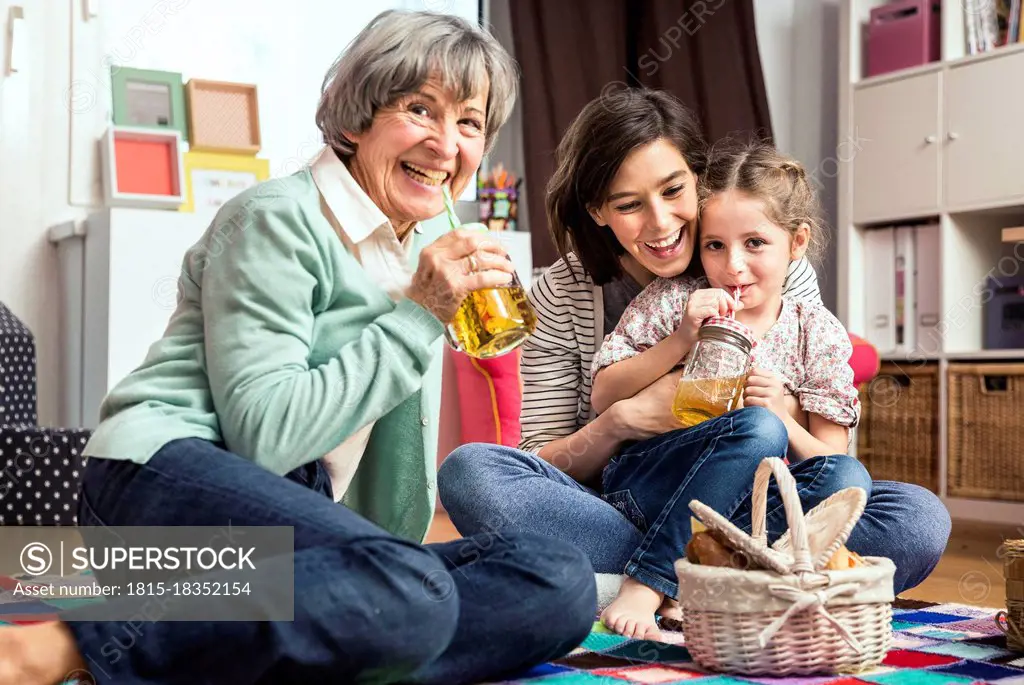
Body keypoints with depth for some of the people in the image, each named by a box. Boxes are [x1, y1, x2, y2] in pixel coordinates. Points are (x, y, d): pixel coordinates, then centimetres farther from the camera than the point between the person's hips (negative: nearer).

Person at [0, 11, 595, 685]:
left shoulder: (421, 254, 18)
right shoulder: (278, 219, -5)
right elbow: (262, 435, -16)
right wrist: (418, 317, -13)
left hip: (294, 533, 8)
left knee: (562, 582, -13)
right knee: (411, 597, -36)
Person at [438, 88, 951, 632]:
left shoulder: (781, 274, 0)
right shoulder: (560, 297, -1)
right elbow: (541, 467, -2)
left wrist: (783, 410, -21)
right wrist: (621, 422, -21)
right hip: (620, 514, 0)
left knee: (918, 520, -26)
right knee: (469, 471, -27)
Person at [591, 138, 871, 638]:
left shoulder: (819, 334, 5)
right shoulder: (671, 302, 1)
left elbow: (828, 459, 4)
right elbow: (603, 398, 0)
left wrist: (782, 419, -16)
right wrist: (680, 341, -12)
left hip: (752, 505, 3)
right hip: (645, 481, -2)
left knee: (850, 479, -25)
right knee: (757, 430, -30)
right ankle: (645, 583, -30)